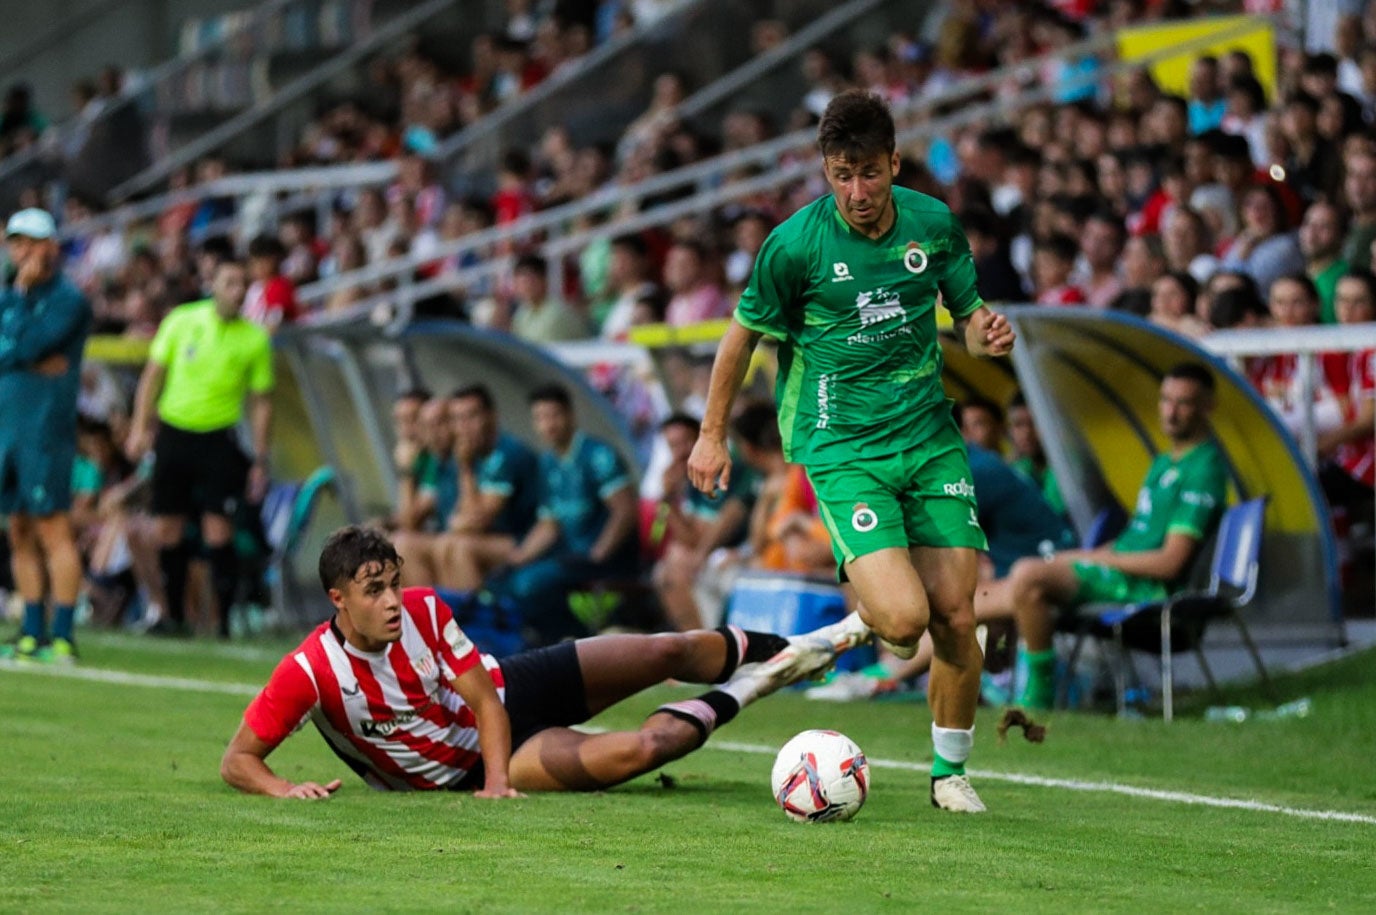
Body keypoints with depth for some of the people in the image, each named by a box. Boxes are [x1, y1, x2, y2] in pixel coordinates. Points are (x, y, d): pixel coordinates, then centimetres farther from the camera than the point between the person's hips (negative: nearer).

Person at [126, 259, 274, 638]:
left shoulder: (254, 338, -1)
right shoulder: (182, 320, 1)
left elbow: (260, 403, 4)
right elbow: (153, 375, 7)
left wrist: (260, 460, -1)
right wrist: (140, 427, -1)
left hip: (219, 440, -2)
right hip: (173, 433, 2)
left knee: (218, 531, -10)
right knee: (169, 529, 4)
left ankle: (225, 618, -4)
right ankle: (174, 616, 16)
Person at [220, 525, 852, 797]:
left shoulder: (425, 612, -19)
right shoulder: (308, 673, -30)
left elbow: (485, 699, -12)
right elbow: (237, 760, -24)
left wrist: (495, 777, -26)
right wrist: (285, 789, -43)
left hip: (510, 691, 4)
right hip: (466, 771, -4)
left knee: (665, 652, 1)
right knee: (638, 750, -24)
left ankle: (774, 651, 32)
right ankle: (730, 701, 9)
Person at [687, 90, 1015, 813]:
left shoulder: (934, 224, 0)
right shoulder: (797, 243, -10)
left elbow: (968, 315, 14)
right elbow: (744, 333, 5)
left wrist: (987, 334, -10)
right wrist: (712, 435, 11)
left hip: (929, 436, 4)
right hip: (842, 447, -4)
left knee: (954, 616, -2)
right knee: (903, 618, -20)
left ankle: (950, 771, 18)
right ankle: (856, 617, 18)